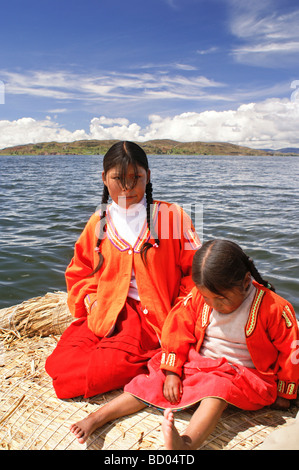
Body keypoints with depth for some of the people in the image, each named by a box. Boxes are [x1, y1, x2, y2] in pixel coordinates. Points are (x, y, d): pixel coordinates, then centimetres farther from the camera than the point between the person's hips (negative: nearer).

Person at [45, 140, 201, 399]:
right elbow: (80, 270, 18)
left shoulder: (171, 215, -2)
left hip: (152, 312, -4)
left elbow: (195, 268, 0)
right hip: (105, 311, 5)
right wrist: (91, 300, 0)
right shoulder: (99, 222, 8)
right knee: (59, 363, -12)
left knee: (111, 365, -27)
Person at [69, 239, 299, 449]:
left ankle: (186, 443, -55)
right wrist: (172, 371, -6)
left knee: (218, 389, -36)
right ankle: (96, 418, -8)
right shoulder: (197, 298, -10)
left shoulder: (274, 308, -19)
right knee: (155, 381, -11)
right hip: (198, 362, 4)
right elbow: (178, 332, -2)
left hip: (245, 374, -3)